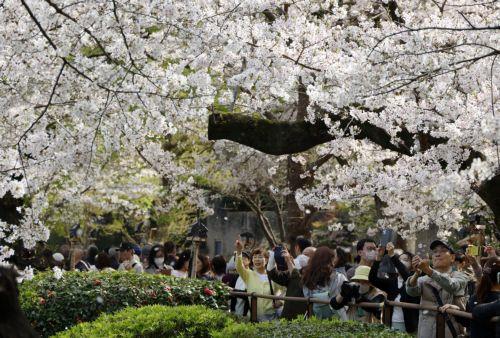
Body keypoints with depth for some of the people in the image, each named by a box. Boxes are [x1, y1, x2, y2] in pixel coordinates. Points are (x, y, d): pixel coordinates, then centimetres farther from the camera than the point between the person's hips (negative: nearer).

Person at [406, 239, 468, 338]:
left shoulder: (459, 276, 5)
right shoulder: (424, 279, 13)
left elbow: (451, 286, -19)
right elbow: (411, 291, -9)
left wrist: (429, 271, -34)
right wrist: (417, 273, -29)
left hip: (451, 329, -2)